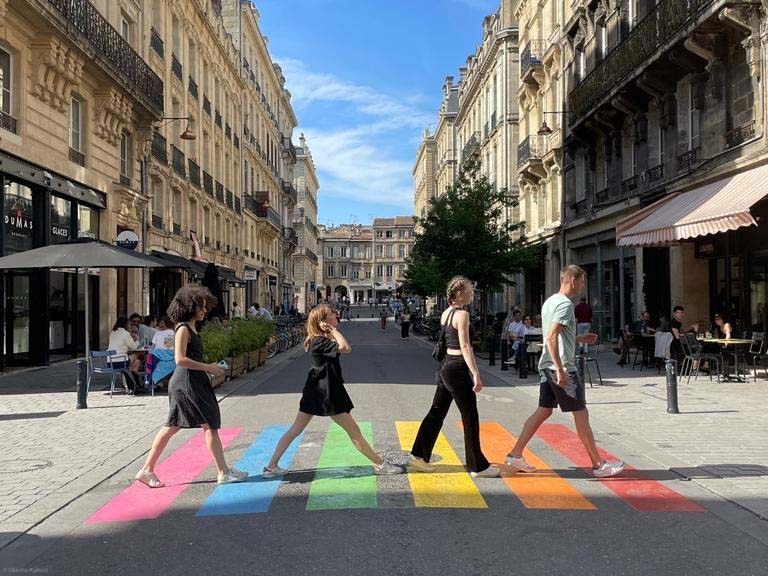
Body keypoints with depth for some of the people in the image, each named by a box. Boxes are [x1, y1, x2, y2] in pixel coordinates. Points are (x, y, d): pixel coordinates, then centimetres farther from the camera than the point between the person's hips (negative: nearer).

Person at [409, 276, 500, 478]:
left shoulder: (446, 313, 10)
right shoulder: (462, 315, -15)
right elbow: (465, 346, -23)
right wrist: (476, 374, -25)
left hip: (446, 365, 9)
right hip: (458, 368, -9)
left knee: (437, 412, 15)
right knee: (470, 418, 0)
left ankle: (419, 456, 21)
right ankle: (478, 466, 8)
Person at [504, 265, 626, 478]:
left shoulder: (550, 301, 15)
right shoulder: (565, 304, -15)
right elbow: (551, 338, -24)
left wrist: (580, 338, 23)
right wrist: (560, 370, -24)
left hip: (546, 365, 10)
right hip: (562, 367, -10)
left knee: (543, 411, 13)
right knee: (581, 414, -1)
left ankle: (515, 454, 14)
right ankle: (598, 464, 7)